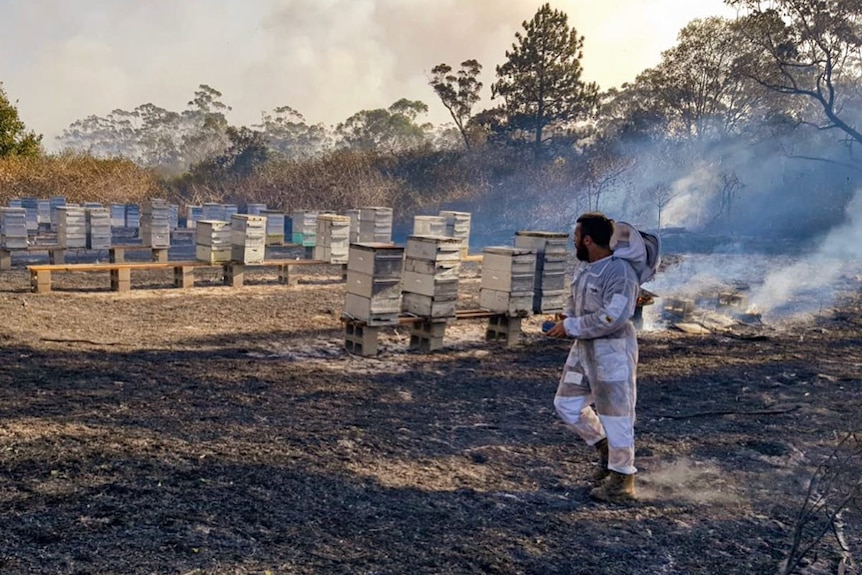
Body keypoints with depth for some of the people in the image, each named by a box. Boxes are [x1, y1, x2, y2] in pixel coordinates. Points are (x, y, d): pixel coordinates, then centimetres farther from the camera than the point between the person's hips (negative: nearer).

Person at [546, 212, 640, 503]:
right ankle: (606, 451, 32)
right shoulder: (586, 267, 9)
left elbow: (613, 317, -28)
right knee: (567, 404, 14)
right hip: (584, 348, 10)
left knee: (614, 414, 0)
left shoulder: (620, 272, -20)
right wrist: (567, 315, 3)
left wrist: (571, 327, -21)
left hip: (613, 351, -10)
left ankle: (622, 479, 16)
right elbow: (575, 296, 25)